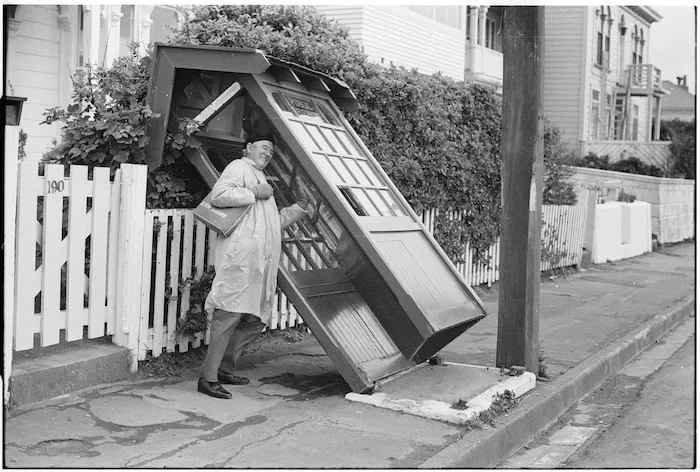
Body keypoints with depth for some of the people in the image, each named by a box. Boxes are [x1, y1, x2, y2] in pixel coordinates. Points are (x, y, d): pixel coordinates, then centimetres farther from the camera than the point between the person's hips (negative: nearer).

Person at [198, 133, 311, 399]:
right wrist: (254, 193, -11)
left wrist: (301, 207, 31)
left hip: (263, 261, 10)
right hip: (240, 256, -10)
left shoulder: (262, 180, 33)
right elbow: (218, 195, -15)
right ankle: (208, 378, -12)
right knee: (229, 314, -13)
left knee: (255, 319, 9)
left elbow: (276, 222, 37)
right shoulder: (239, 168, 4)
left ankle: (225, 369, 19)